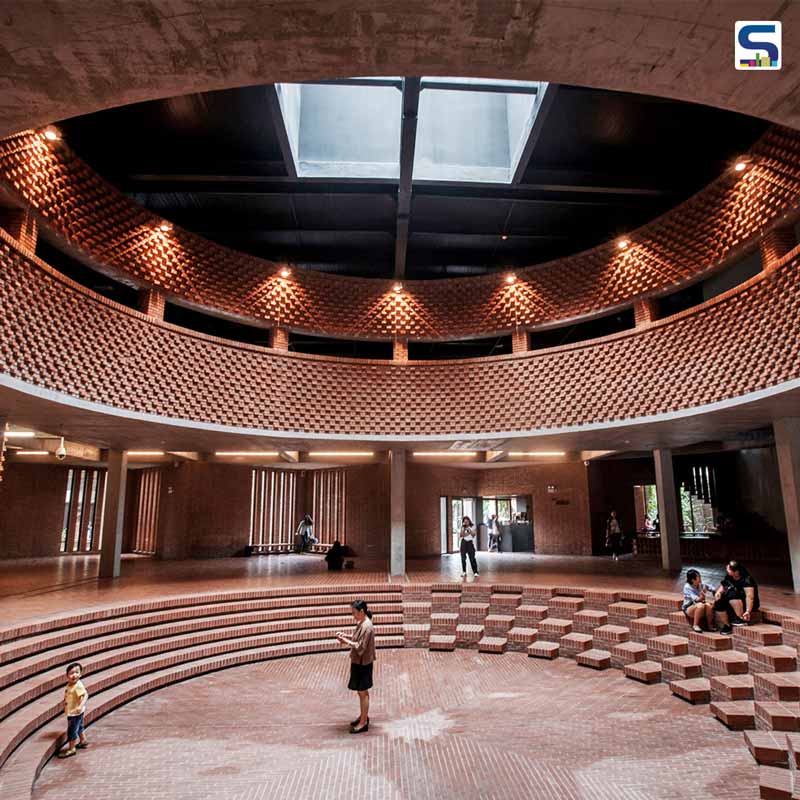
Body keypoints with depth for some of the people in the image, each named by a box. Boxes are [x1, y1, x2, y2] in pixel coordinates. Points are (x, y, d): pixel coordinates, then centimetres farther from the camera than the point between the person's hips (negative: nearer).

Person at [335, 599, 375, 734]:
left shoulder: (367, 626, -25)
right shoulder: (361, 623, 5)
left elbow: (360, 647, -26)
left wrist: (346, 642, -20)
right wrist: (346, 636, 2)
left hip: (363, 663, -9)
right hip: (358, 662, 9)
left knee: (363, 692, 3)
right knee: (362, 691, 20)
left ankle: (364, 723, 14)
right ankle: (363, 716, 34)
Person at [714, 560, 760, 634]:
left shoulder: (747, 579, -20)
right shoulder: (728, 578, 3)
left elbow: (750, 596, -30)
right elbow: (721, 588, 10)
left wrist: (748, 611, -40)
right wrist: (718, 593, -14)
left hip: (748, 604, -7)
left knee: (732, 592, -33)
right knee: (719, 602, -18)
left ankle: (741, 619, -23)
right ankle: (727, 625, -3)